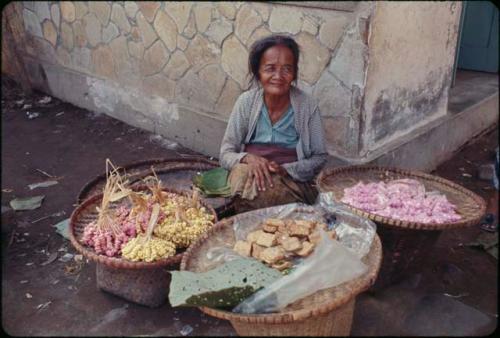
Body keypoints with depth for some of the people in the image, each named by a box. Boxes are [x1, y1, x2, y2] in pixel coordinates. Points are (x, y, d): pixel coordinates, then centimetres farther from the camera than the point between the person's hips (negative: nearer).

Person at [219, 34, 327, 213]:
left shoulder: (307, 105, -5)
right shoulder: (246, 102, -2)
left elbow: (320, 158, -1)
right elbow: (225, 155, -1)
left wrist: (285, 169, -18)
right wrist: (248, 159, -23)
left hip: (293, 181, -1)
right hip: (248, 176, 2)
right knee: (243, 173, -31)